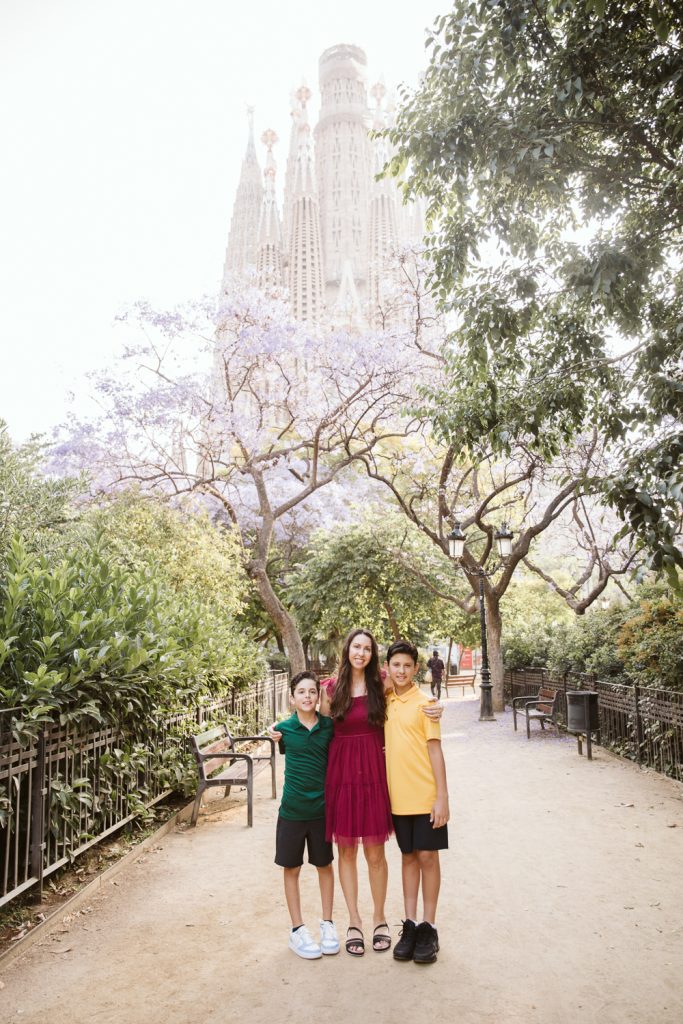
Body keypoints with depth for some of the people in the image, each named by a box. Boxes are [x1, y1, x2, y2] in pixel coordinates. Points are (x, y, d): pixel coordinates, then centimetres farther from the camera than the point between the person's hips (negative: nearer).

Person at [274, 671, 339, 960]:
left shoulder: (329, 726, -6)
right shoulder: (284, 728, -7)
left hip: (322, 807, 1)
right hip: (292, 809, 0)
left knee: (325, 866, 15)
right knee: (292, 869, 10)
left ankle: (327, 923, 31)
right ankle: (297, 930, 26)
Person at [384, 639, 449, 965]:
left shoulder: (424, 703, -10)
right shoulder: (385, 702, 4)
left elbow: (435, 751, -11)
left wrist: (442, 796, -13)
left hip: (425, 795, -4)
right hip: (398, 796, 4)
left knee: (427, 856, 5)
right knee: (408, 856, 14)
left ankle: (428, 927, 18)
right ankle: (410, 923, 25)